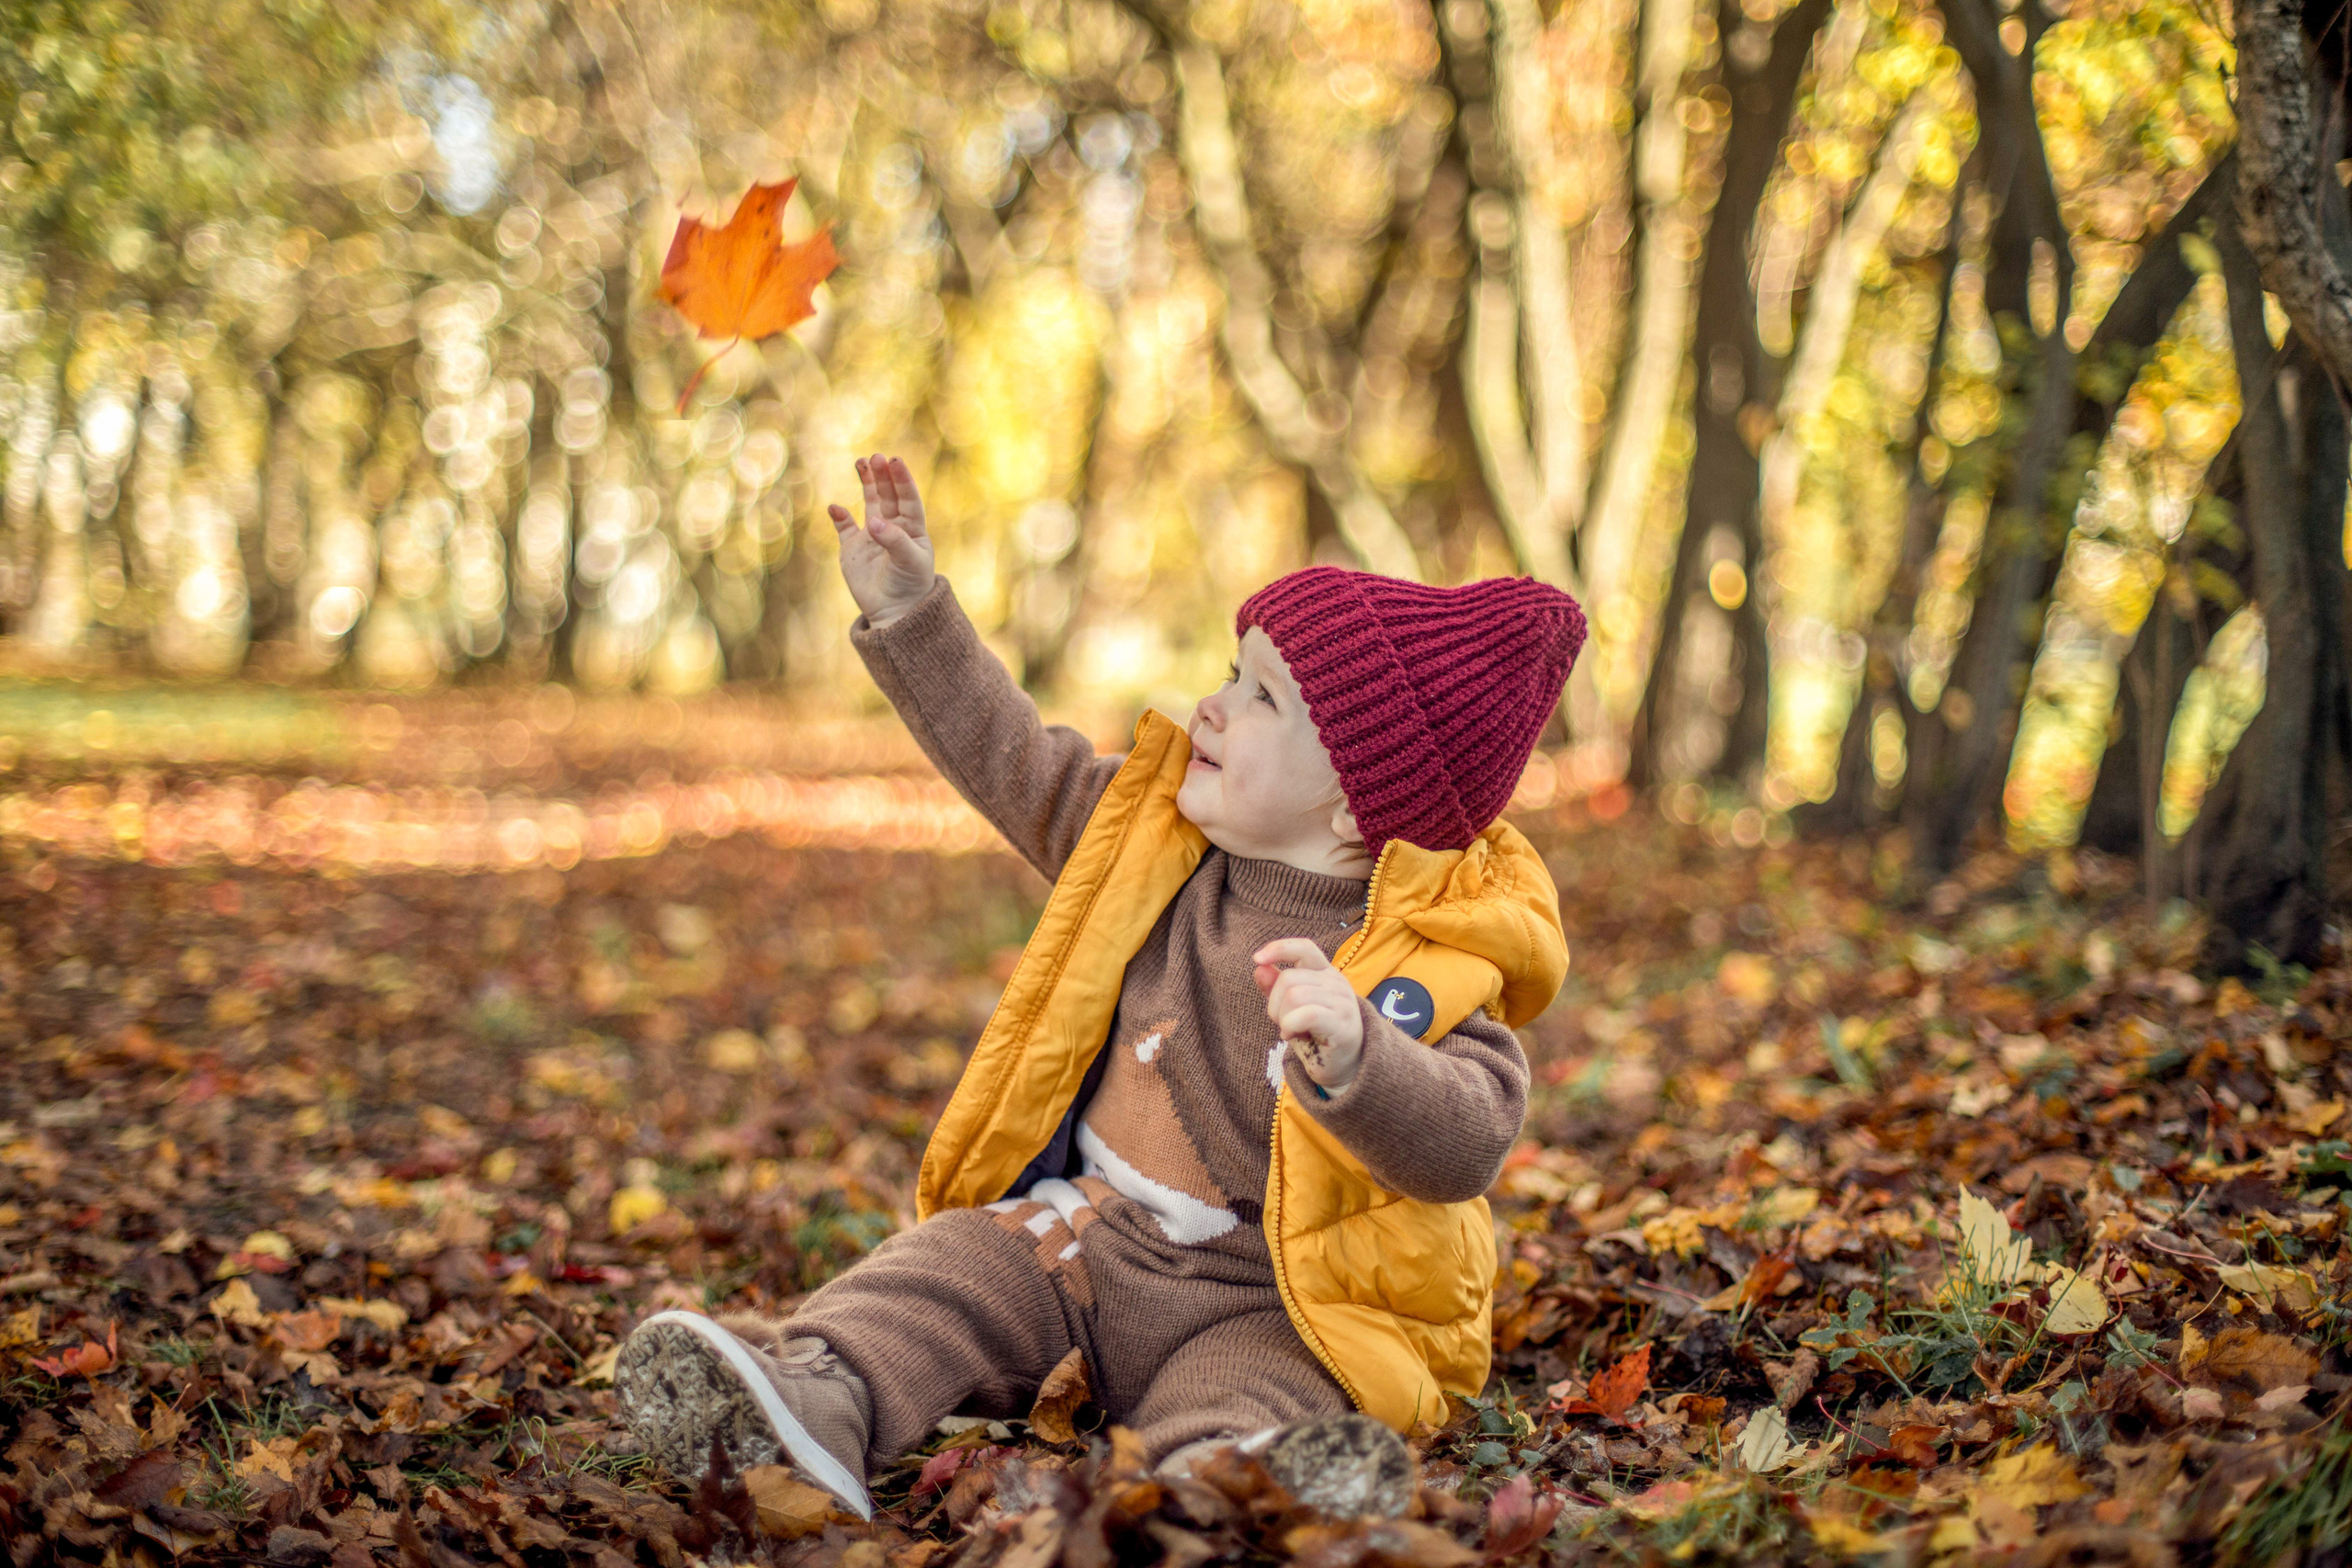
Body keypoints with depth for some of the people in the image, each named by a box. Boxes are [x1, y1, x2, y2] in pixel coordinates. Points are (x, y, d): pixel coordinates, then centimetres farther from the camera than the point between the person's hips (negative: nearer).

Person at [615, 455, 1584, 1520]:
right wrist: (907, 612, 11)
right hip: (1077, 1239, 5)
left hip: (1254, 1312, -5)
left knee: (1247, 1392, -34)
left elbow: (1463, 1148, -28)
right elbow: (1014, 761, 15)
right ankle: (811, 1405, -37)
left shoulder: (1420, 964, -15)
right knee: (951, 1267, -17)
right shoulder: (1157, 844, 5)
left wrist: (1354, 1060, -48)